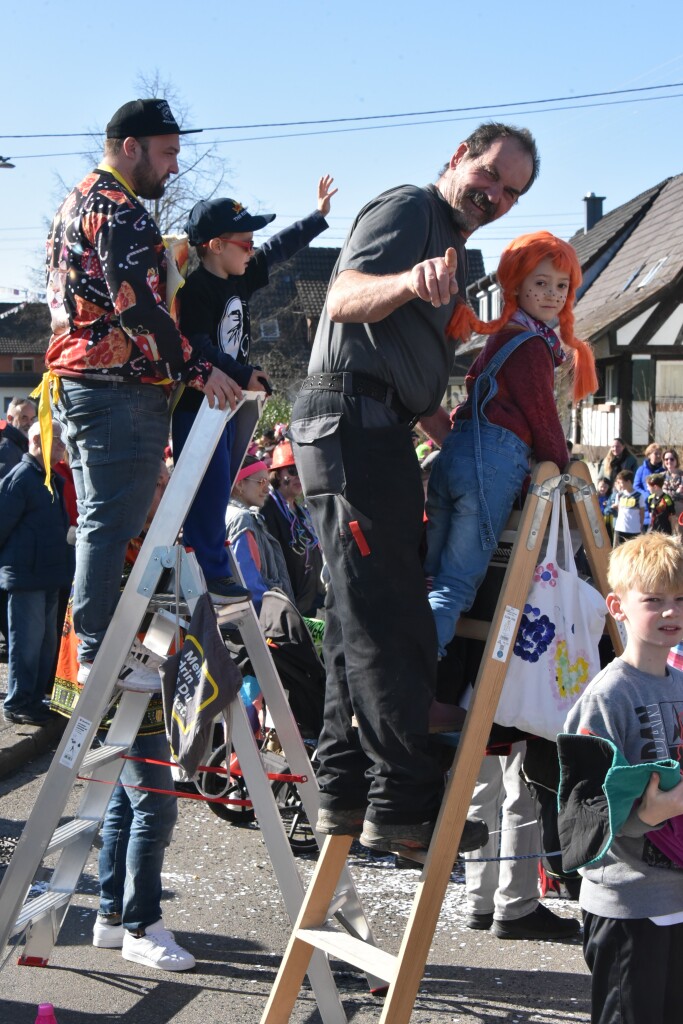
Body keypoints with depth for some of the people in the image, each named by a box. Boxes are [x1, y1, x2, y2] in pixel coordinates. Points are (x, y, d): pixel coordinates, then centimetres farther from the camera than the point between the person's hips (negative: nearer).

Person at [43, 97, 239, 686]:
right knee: (115, 523, -9)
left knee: (99, 522, 13)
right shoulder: (121, 210, -11)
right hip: (122, 388, -10)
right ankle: (100, 653, -7)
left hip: (73, 380, 10)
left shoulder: (74, 203, 22)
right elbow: (136, 304, -22)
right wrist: (197, 368, -21)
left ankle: (93, 648, 17)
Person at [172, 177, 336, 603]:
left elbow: (279, 248, 21)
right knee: (210, 488, -9)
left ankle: (210, 566, 19)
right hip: (196, 403, -9)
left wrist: (319, 215, 25)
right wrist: (244, 375, -24)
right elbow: (198, 349, -25)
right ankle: (211, 573, -3)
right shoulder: (196, 290, -19)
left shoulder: (240, 278, 8)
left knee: (218, 488, 11)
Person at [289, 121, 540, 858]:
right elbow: (344, 297, -20)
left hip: (375, 430, 11)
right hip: (352, 416, -11)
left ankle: (346, 793, 14)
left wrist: (445, 428, 24)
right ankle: (403, 802, -10)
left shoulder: (456, 250, 27)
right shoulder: (406, 209, -3)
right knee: (389, 619, -12)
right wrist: (407, 281, -38)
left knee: (362, 619, 9)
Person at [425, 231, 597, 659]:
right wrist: (563, 468, 11)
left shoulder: (506, 335, 24)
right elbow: (542, 416, -4)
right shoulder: (532, 345, -6)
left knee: (434, 575, 11)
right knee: (459, 584, -10)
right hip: (495, 461, -9)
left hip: (457, 453, 9)